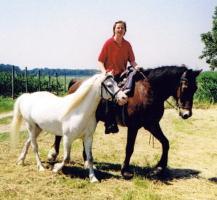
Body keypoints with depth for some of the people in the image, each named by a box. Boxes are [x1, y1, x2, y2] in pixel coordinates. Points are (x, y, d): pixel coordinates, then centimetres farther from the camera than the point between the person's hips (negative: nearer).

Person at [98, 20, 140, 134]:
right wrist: (104, 71, -18)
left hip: (123, 74, 5)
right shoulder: (108, 43, -1)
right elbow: (100, 61, -1)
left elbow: (131, 60, 13)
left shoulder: (127, 44, 10)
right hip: (111, 75, -5)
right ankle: (110, 124, -19)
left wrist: (135, 66, -9)